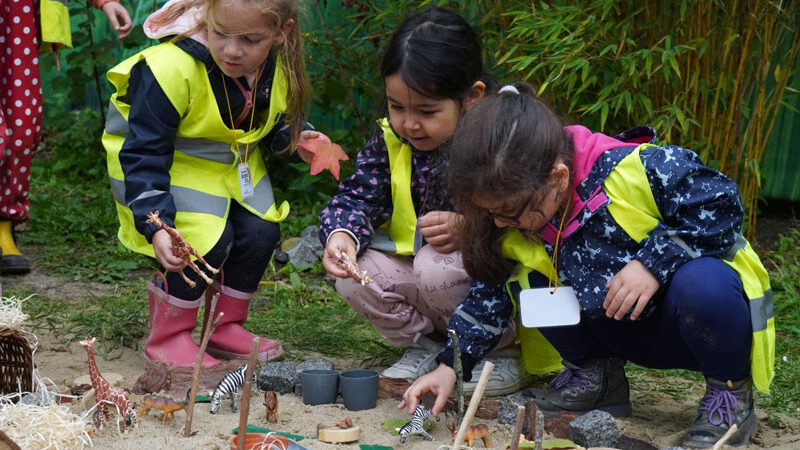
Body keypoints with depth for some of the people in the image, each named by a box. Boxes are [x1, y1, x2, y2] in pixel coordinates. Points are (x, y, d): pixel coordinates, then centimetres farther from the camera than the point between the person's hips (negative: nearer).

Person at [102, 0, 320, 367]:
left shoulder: (279, 68, -13)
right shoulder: (171, 67, -34)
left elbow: (277, 119, 11)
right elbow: (144, 153, -29)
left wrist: (295, 138, -12)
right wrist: (156, 226, -38)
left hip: (232, 162, 6)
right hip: (169, 163, -6)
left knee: (261, 232, -7)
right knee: (208, 236, -23)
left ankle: (226, 327, 16)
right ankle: (167, 335, -2)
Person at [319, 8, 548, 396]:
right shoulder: (391, 138, -6)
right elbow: (358, 195, -6)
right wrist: (342, 234, -29)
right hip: (418, 263, 6)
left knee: (437, 267, -34)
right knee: (354, 273, -17)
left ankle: (502, 351, -7)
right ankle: (426, 345, 9)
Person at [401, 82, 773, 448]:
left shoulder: (638, 170, -30)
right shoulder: (517, 227, -8)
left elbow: (721, 206, -24)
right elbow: (493, 289, 4)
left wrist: (652, 263, -32)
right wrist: (450, 364, -3)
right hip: (630, 336, 5)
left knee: (703, 282, -39)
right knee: (528, 282, -11)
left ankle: (730, 391, -11)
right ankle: (594, 375, 12)